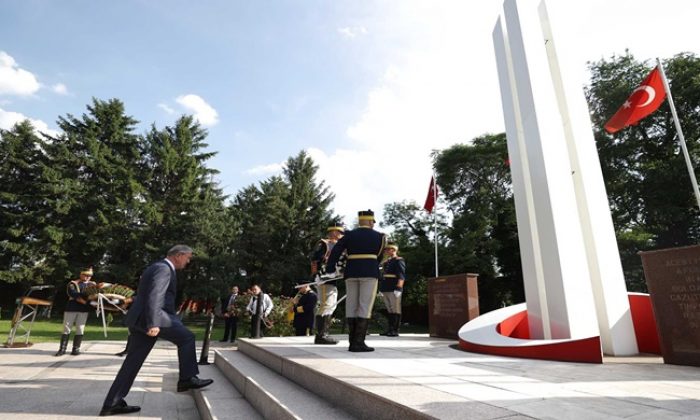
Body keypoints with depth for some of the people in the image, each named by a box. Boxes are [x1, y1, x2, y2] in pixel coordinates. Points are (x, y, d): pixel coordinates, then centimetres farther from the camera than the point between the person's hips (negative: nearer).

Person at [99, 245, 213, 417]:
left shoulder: (159, 267, 22)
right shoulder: (164, 268, -11)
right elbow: (154, 296, -23)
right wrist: (153, 323, -28)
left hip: (141, 319, 10)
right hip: (151, 318, -10)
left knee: (133, 361, 11)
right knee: (186, 337, -2)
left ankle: (112, 403, 15)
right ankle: (187, 379, 2)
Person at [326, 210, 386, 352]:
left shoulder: (349, 235, 8)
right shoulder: (378, 236, 6)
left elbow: (335, 251, 0)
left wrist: (330, 270, 3)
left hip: (351, 273, 3)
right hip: (370, 273, -3)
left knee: (352, 306, 6)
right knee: (365, 307, -5)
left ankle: (353, 342, 8)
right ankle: (358, 342, -11)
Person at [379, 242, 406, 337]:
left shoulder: (399, 261, -5)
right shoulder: (386, 262, 19)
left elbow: (401, 276, -13)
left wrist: (398, 289, -20)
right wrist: (381, 289, 21)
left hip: (394, 289, -8)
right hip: (385, 289, 8)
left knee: (395, 310, -4)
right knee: (389, 310, 11)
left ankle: (395, 330, -1)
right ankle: (390, 329, 16)